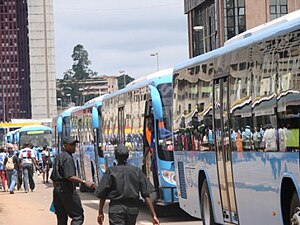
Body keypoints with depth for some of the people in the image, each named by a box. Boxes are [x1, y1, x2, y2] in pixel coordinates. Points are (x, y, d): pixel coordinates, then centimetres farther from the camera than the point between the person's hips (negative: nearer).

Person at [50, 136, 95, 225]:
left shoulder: (58, 157, 18)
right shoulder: (68, 158, -12)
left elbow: (53, 177, 22)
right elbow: (70, 176, -23)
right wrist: (84, 182, -25)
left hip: (57, 189, 9)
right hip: (67, 189, -9)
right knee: (78, 216, -8)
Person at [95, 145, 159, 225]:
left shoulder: (110, 171, -4)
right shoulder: (137, 171, 2)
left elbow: (102, 194, -3)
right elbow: (146, 195, -3)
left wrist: (100, 212, 9)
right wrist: (153, 215, -3)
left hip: (116, 209, -3)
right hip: (133, 208, 3)